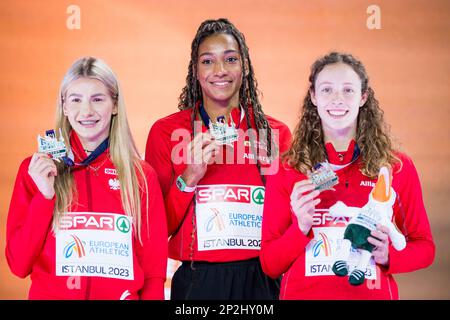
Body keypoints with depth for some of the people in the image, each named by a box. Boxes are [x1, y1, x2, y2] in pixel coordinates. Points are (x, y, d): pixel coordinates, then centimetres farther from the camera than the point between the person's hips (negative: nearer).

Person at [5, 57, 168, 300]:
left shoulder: (142, 176, -5)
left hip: (122, 295, 0)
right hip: (49, 293, 0)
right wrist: (44, 197, -17)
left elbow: (154, 272, -2)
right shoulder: (35, 169, -4)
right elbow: (19, 265, -8)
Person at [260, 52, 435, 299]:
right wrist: (300, 227, -21)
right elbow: (269, 265, -4)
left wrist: (388, 255, -15)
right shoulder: (285, 170, -7)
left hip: (374, 294, 1)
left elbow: (424, 245, 4)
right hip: (302, 293, 0)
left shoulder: (398, 167, -6)